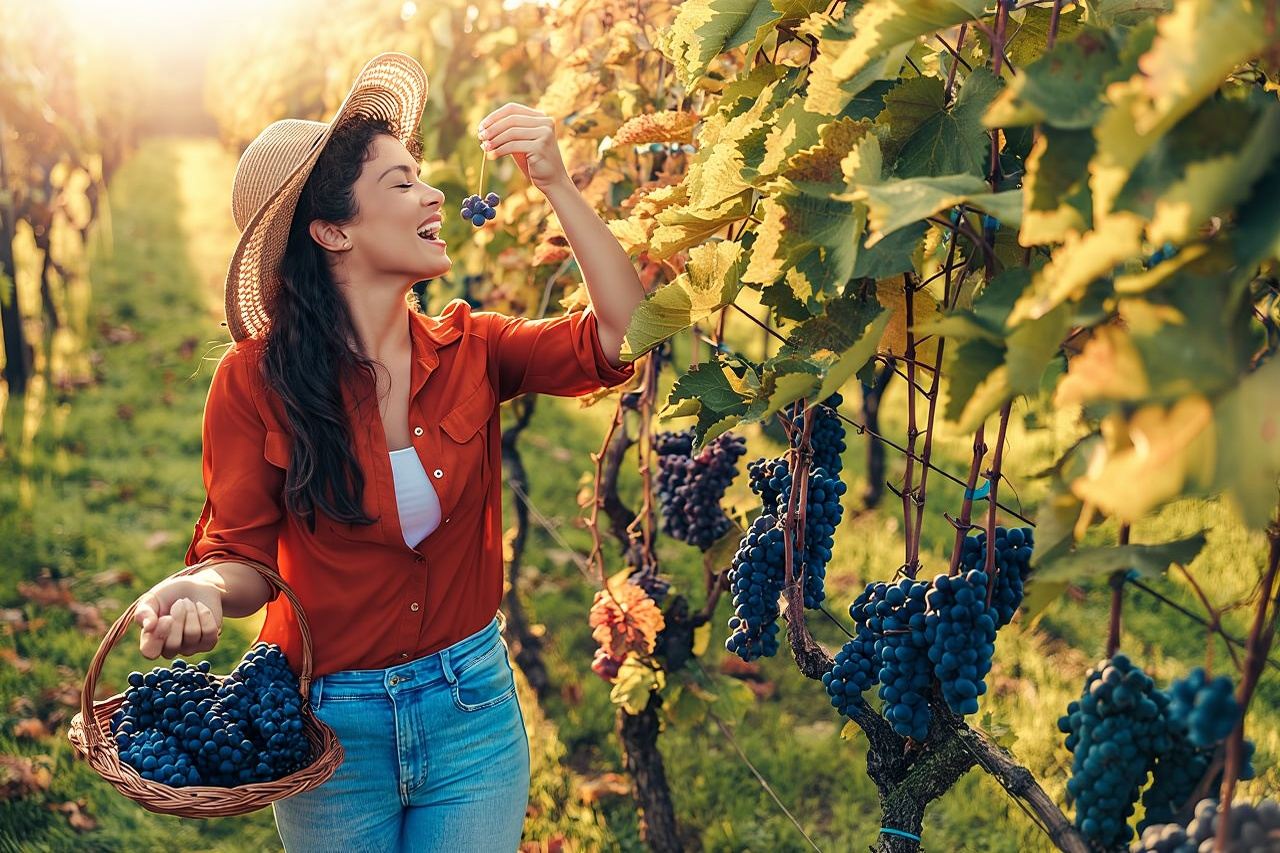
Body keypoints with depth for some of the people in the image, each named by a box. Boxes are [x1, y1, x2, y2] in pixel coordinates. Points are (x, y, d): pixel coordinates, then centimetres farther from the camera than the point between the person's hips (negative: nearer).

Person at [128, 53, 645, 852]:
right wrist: (202, 590, -31)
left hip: (473, 705, 2)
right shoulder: (257, 379, -14)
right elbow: (245, 554, -9)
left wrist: (558, 186, -22)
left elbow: (623, 335, -17)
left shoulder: (469, 349, -6)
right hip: (330, 720, -2)